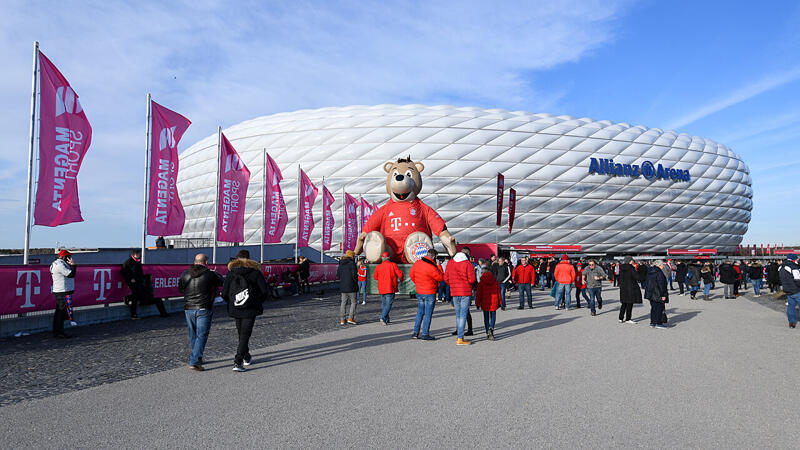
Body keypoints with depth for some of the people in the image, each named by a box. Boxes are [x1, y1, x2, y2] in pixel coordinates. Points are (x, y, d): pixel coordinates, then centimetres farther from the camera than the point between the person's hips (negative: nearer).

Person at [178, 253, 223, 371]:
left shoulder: (185, 274, 3)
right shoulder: (210, 274, -9)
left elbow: (180, 289, 18)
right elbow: (222, 282, 7)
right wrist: (216, 273, 25)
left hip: (188, 308, 5)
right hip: (204, 309, -5)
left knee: (193, 335, 18)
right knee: (201, 335, -1)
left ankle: (196, 358, 31)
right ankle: (194, 362, -9)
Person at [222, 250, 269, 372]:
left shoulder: (231, 273, 0)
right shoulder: (255, 272, -5)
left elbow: (224, 294, -2)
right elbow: (265, 292, -6)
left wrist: (232, 302, 16)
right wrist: (257, 301, 12)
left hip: (235, 310, 3)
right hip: (250, 310, -3)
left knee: (242, 334, 19)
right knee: (245, 335, 0)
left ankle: (246, 357, 34)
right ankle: (238, 363, -9)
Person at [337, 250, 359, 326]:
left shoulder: (341, 264, 10)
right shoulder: (352, 263, -11)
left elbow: (338, 275, 12)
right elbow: (354, 274, -16)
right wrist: (356, 282, -2)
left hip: (343, 286, 6)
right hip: (351, 286, -6)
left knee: (343, 302, 10)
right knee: (353, 302, 4)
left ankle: (342, 319, 10)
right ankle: (350, 318, -4)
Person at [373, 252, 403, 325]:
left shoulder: (378, 267, 0)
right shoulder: (393, 265, -8)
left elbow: (375, 277, 13)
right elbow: (400, 274, -8)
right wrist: (400, 279, 14)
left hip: (381, 289, 4)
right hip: (390, 289, -4)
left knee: (383, 304, 16)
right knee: (388, 304, -2)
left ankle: (386, 320, 19)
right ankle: (383, 318, -19)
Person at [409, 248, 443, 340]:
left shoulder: (417, 263, -1)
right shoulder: (431, 267, -23)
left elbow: (411, 274, 12)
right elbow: (440, 278, -11)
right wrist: (438, 267, -1)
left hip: (419, 292, 7)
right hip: (430, 293, -7)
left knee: (420, 312, 17)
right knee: (428, 314, 2)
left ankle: (415, 333, 19)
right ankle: (425, 334, 5)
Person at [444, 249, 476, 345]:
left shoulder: (450, 263, 5)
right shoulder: (468, 264, -8)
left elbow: (446, 278, 6)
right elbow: (472, 280, -12)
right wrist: (467, 281, 10)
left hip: (454, 292, 5)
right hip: (465, 292, -4)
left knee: (458, 315, 14)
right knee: (463, 315, -3)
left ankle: (459, 336, 19)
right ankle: (460, 339, -5)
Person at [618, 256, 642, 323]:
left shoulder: (621, 269, 4)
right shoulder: (631, 268, -14)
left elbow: (619, 278, 9)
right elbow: (637, 277, -14)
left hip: (623, 288, 6)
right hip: (631, 288, -6)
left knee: (624, 303, 14)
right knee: (630, 303, 3)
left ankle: (621, 318, 15)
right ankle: (628, 319, 8)